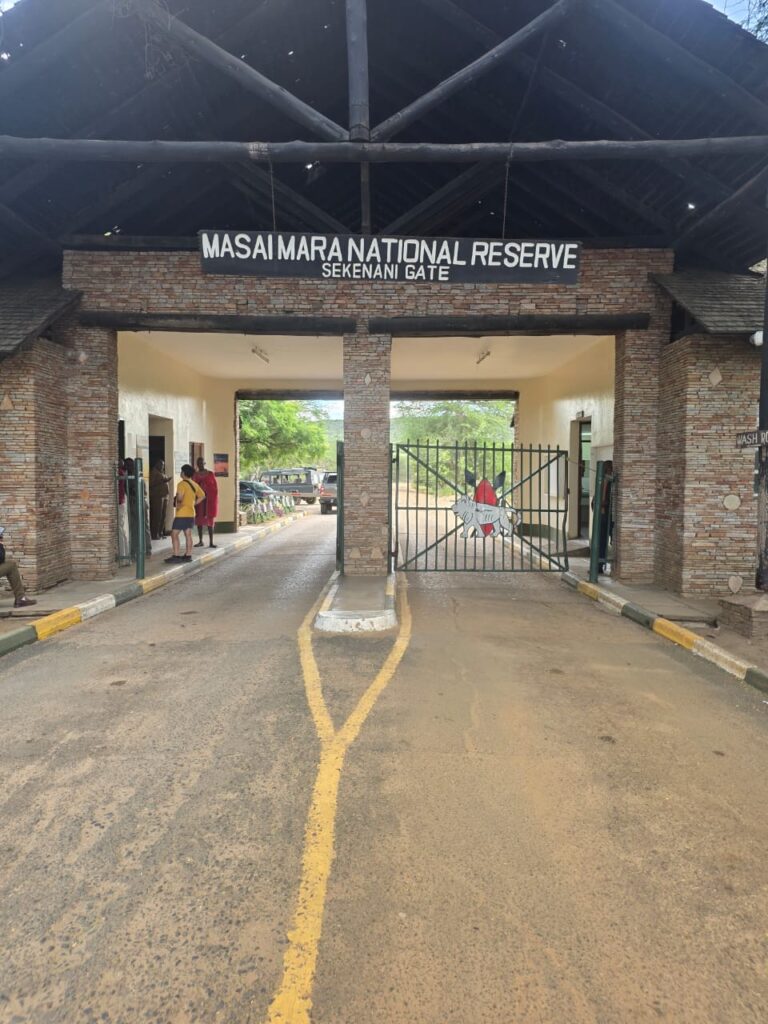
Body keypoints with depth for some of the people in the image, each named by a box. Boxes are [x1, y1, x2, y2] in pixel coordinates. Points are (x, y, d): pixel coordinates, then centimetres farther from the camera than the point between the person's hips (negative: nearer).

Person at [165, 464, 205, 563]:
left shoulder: (182, 483, -14)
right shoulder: (194, 484, 10)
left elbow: (180, 497, -30)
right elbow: (202, 496, 19)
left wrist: (178, 504, -14)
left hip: (182, 514, -8)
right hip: (191, 513, 8)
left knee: (174, 534, -4)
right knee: (188, 535, 11)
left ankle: (176, 556, -7)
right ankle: (188, 555, 13)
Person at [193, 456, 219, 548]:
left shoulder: (211, 474, 0)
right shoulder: (195, 475, 5)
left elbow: (216, 488, 0)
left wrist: (214, 501, -5)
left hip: (209, 500, -2)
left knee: (210, 521, -1)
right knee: (199, 520, 5)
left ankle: (211, 542, 0)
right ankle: (200, 541, 13)